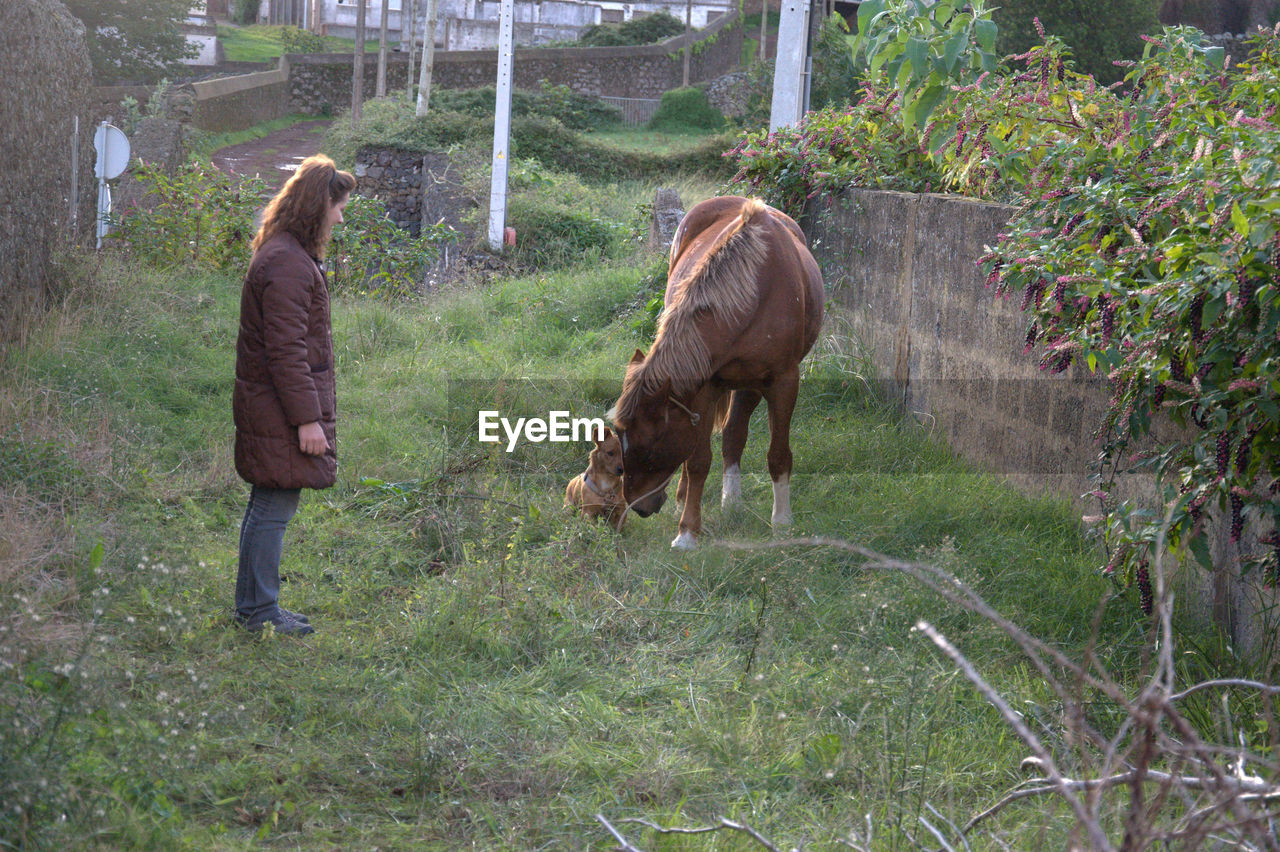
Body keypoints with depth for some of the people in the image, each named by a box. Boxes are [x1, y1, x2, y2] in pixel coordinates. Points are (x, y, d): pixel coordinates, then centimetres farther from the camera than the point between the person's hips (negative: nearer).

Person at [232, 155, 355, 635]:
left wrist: (309, 410, 21)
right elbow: (286, 350, -22)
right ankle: (260, 611, 3)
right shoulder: (287, 263, -19)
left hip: (266, 405, 11)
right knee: (275, 508, -4)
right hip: (281, 410, -11)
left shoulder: (286, 254, 16)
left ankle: (252, 607, 24)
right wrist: (307, 417, -21)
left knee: (268, 505, 16)